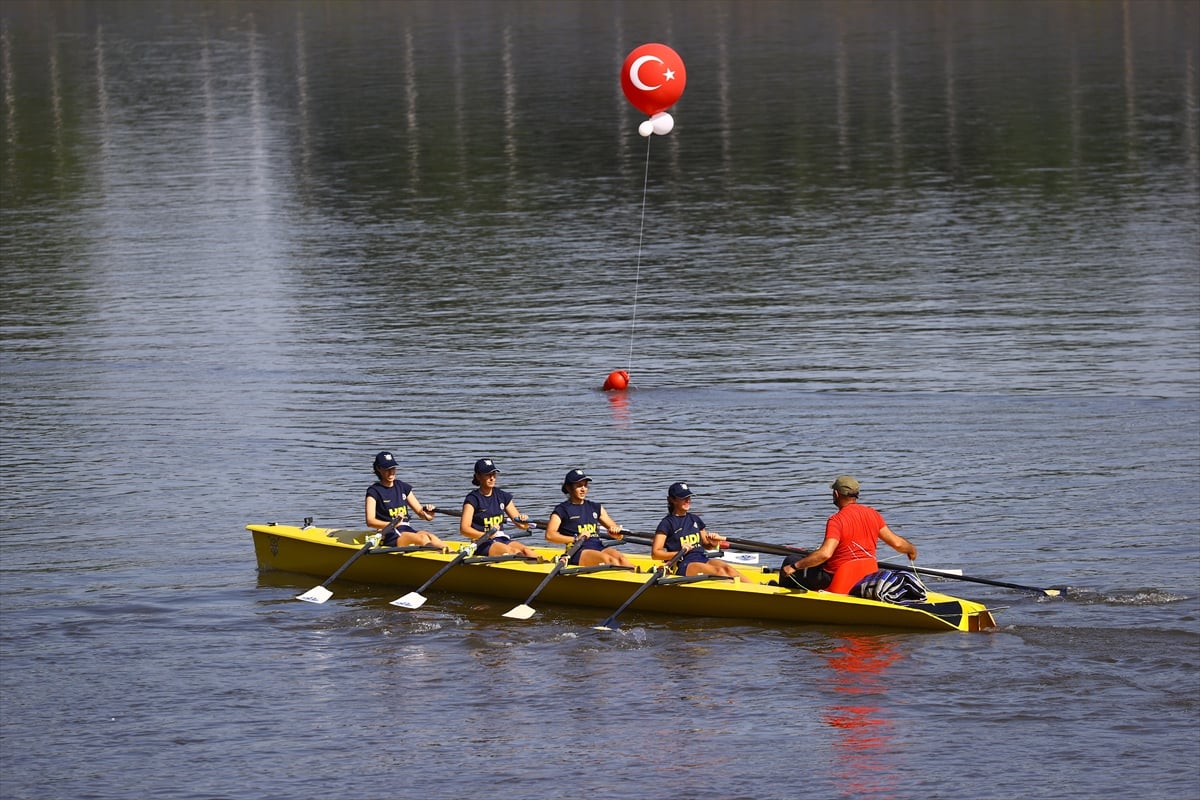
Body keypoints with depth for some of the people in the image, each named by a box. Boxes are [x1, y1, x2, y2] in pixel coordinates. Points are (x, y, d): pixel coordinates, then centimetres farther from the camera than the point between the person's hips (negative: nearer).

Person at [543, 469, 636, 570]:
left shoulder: (595, 508, 23)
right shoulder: (562, 510, 8)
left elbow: (618, 535, 23)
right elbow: (549, 535, -8)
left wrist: (616, 531, -2)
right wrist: (575, 539, -18)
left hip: (599, 548, 5)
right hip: (577, 553, -5)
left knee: (620, 557, -27)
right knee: (608, 559, -32)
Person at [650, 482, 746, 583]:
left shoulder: (694, 519, 20)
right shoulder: (667, 523, 1)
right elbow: (655, 553, -5)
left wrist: (713, 543, 5)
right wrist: (679, 553, -18)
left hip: (703, 559, 6)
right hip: (683, 565, -6)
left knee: (727, 568, -26)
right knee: (719, 571, -30)